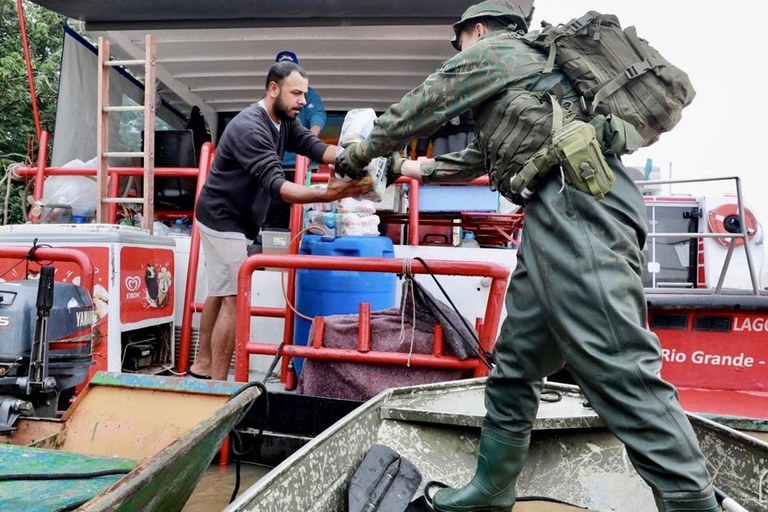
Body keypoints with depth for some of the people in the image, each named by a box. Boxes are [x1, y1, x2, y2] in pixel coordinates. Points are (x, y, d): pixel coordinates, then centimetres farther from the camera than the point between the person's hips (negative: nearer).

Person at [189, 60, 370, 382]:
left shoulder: (285, 122, 3)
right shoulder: (250, 128, -26)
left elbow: (316, 148, -7)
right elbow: (275, 185, -35)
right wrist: (328, 194, -47)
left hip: (233, 221, 10)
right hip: (223, 221, -10)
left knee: (219, 293, 16)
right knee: (233, 300, -9)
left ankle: (203, 364, 30)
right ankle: (218, 384, -2)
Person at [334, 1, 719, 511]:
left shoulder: (492, 50, 10)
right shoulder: (524, 67, 37)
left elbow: (415, 112, 15)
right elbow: (474, 160, 44)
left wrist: (360, 153, 32)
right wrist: (404, 168, 52)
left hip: (575, 207, -10)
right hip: (558, 218, 10)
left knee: (620, 371, -15)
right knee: (515, 366, 11)